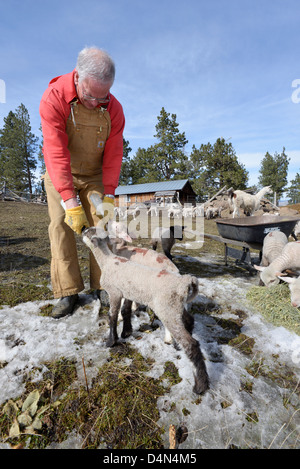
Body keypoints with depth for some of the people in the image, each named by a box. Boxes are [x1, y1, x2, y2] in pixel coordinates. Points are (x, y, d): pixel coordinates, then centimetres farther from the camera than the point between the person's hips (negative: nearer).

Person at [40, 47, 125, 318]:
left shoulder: (114, 108, -12)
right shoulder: (54, 98, -20)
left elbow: (113, 154, -11)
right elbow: (56, 154, -28)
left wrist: (109, 196, -19)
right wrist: (71, 202, -35)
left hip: (94, 175, 2)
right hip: (59, 175, -1)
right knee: (61, 226, -12)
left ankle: (102, 284, 2)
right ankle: (68, 292, -4)